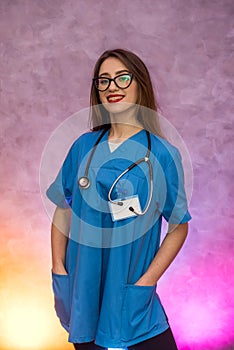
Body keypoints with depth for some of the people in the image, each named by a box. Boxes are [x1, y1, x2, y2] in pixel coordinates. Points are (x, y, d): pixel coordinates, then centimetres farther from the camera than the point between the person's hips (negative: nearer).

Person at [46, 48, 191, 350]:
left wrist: (146, 282, -12)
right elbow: (63, 209, 5)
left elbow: (179, 227, -5)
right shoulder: (84, 146, 0)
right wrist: (58, 268, -3)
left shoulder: (163, 154, -8)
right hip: (81, 289, 3)